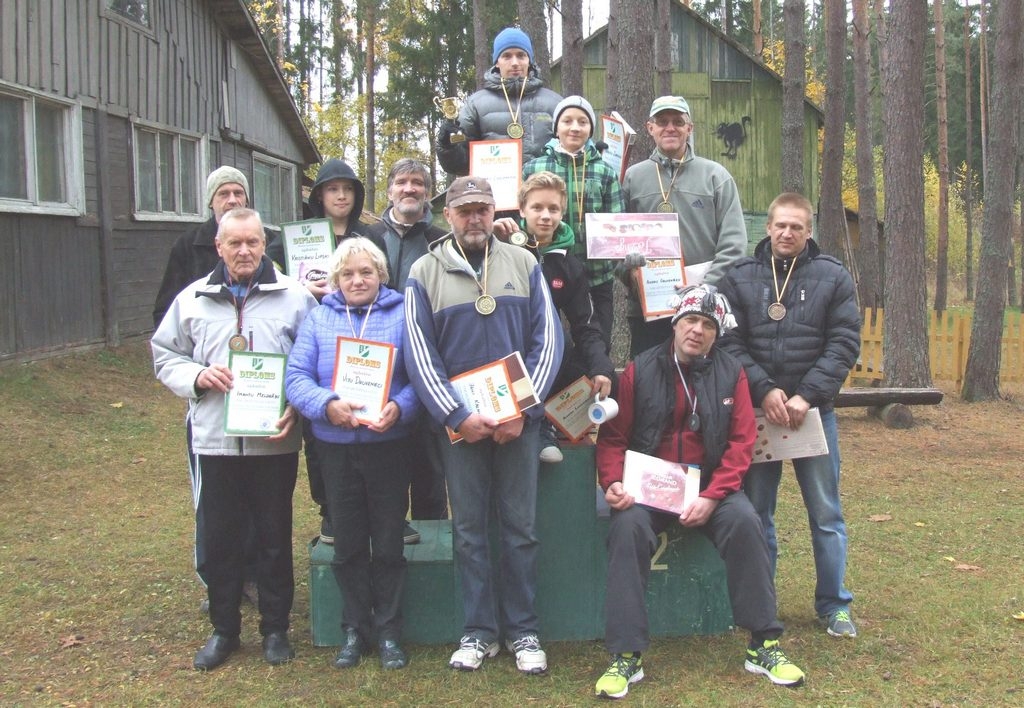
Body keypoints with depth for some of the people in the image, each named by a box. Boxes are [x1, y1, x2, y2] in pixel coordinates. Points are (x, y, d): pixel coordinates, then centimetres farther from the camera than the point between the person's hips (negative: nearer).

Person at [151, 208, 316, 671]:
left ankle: (275, 628, 22)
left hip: (275, 440, -2)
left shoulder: (294, 297, 0)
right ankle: (223, 629, 24)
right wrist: (198, 377, -8)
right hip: (215, 440, 2)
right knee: (218, 537, 8)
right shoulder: (193, 299, 6)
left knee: (275, 537, 8)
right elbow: (165, 356, 11)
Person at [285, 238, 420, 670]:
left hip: (389, 444, -2)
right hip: (335, 447, 2)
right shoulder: (318, 319, 6)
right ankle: (354, 629, 24)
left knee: (388, 544, 6)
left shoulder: (401, 316, 1)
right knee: (348, 545, 11)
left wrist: (400, 407, -24)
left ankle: (388, 630, 20)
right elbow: (296, 377, -3)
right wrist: (327, 405, -20)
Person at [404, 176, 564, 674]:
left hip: (518, 418, 1)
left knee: (520, 527, 5)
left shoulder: (523, 264, 6)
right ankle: (479, 632, 15)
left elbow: (548, 340, 1)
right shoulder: (424, 272, 3)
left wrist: (523, 410, -8)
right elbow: (420, 354, -2)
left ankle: (522, 631, 15)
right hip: (457, 421, 0)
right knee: (469, 530, 6)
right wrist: (456, 416, -12)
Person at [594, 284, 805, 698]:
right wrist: (613, 482, -17)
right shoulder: (639, 372, 1)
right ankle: (626, 657, -22)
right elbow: (613, 436, 2)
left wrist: (711, 497, -14)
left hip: (711, 487, 1)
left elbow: (741, 443, -1)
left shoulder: (731, 374, 4)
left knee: (744, 521, -27)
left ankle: (763, 646, -11)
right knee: (628, 528, -30)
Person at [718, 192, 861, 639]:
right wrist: (765, 391, -15)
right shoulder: (740, 278, 4)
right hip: (756, 411, 1)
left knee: (826, 513, 6)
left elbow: (844, 345, -4)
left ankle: (834, 605, 18)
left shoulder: (833, 278, 3)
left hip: (814, 412, 0)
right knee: (755, 512, 8)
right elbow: (730, 342, -3)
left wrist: (806, 397, -13)